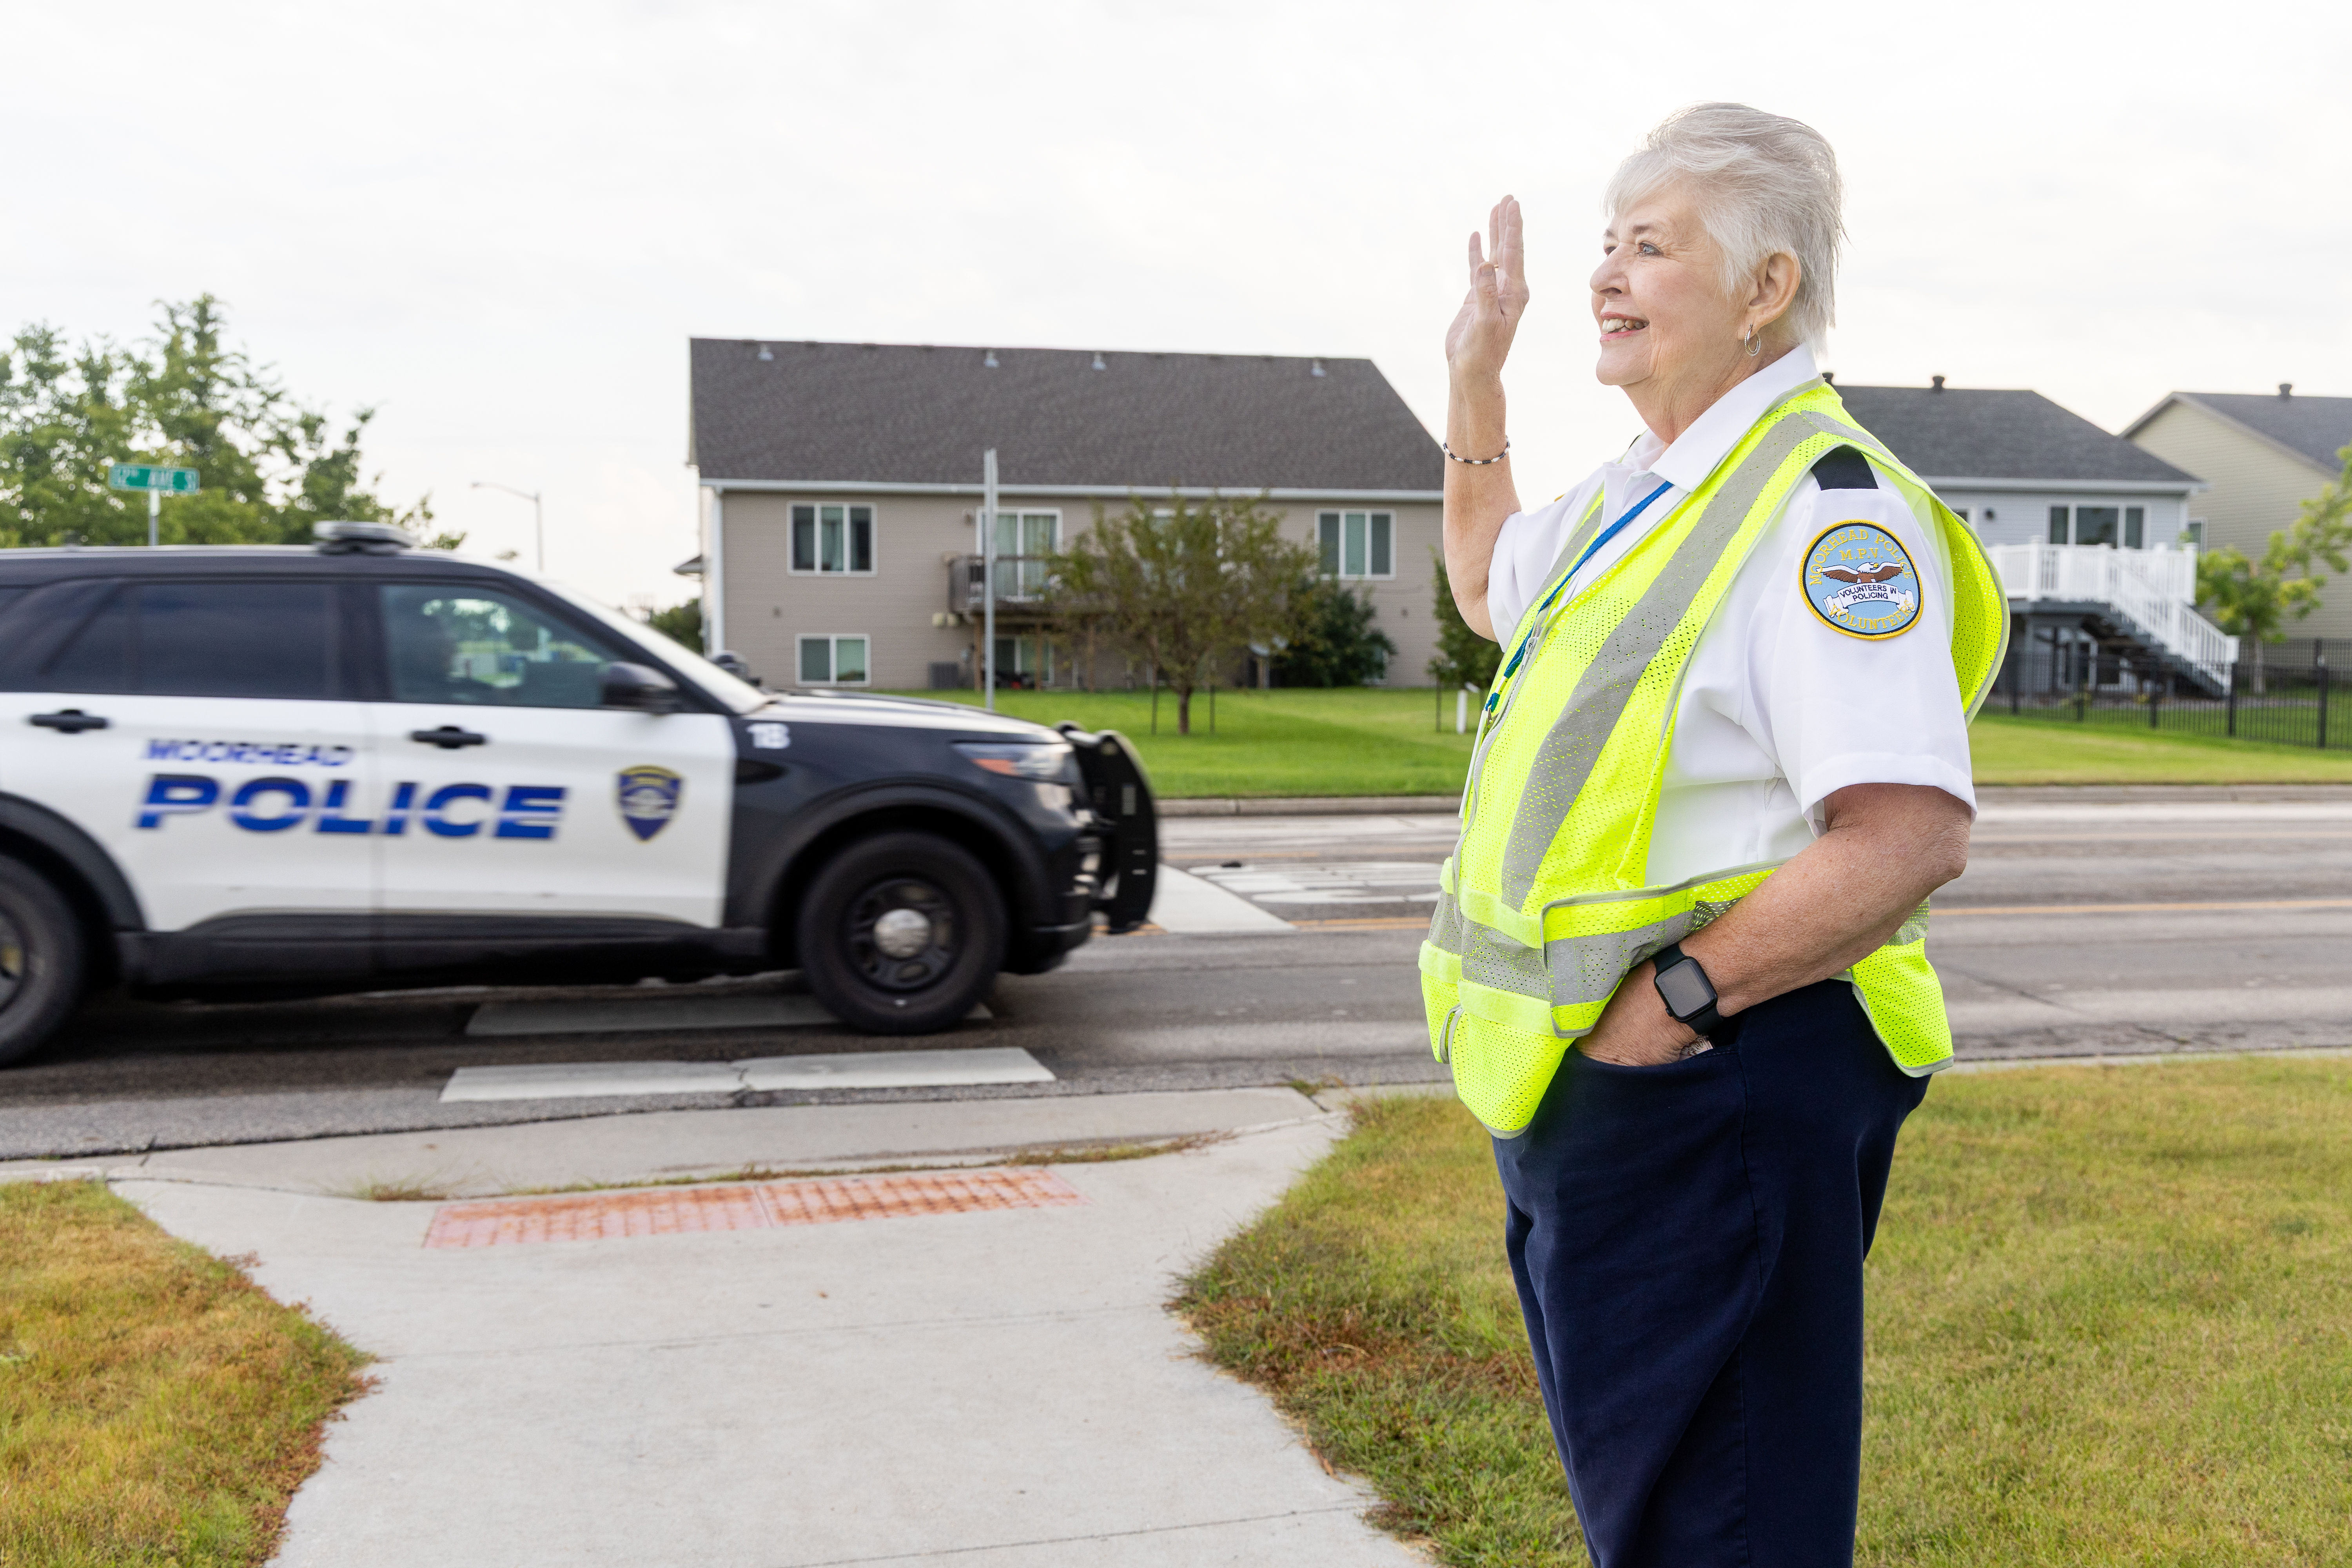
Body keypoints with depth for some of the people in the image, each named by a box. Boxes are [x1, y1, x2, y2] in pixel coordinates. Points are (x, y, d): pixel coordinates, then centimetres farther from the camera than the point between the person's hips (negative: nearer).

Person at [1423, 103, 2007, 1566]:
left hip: (1715, 1096, -10)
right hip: (1588, 1080, 10)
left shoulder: (1829, 508, -19)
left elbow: (1913, 837, -27)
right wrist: (1477, 378, 24)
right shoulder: (1640, 492, 13)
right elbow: (1491, 585, 32)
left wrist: (1681, 993, -23)